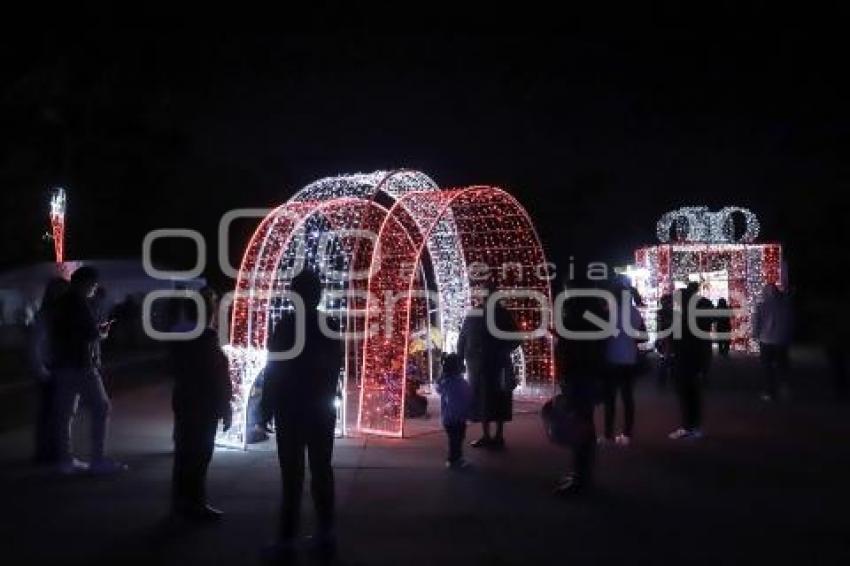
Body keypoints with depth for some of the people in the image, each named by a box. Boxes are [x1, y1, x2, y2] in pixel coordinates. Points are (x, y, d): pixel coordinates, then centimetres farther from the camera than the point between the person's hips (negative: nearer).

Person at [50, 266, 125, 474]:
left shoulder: (61, 303, 15)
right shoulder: (78, 302, -13)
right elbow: (91, 333, -18)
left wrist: (96, 330, 11)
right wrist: (102, 333, 3)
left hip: (62, 365, 9)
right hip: (80, 365, -9)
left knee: (65, 413, 10)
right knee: (101, 408, -4)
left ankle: (65, 460, 14)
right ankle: (99, 460, -5)